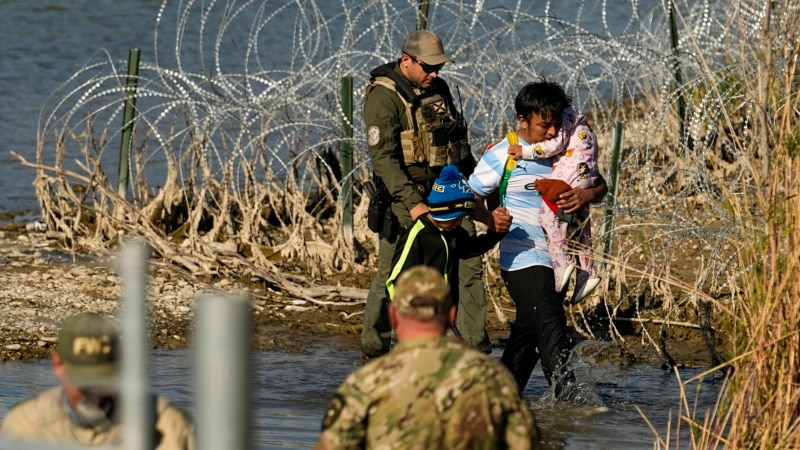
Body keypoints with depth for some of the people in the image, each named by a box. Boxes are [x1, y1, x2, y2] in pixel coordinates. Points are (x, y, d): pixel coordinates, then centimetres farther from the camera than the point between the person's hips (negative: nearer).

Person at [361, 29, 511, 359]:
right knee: (391, 276, -2)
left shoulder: (438, 89, 12)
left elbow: (460, 144, 24)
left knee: (468, 267, -2)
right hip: (405, 197, -6)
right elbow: (384, 157, -20)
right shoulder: (384, 96, -12)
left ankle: (477, 351, 0)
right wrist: (412, 203, -29)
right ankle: (372, 351, 12)